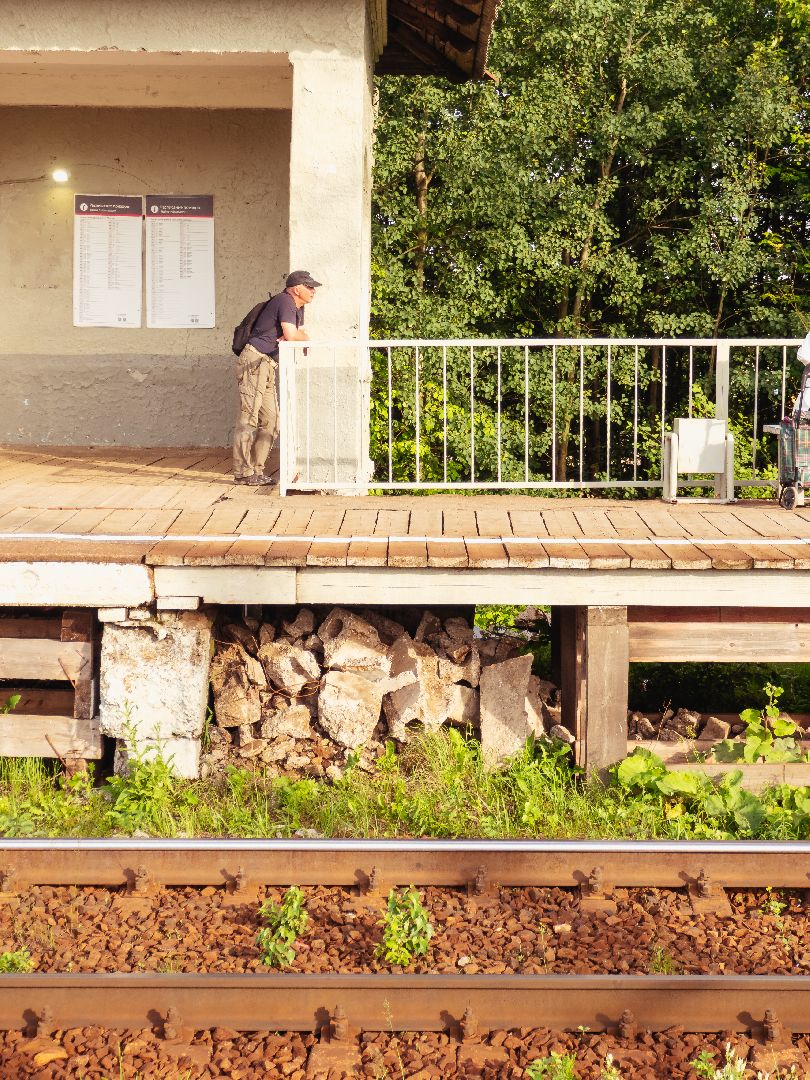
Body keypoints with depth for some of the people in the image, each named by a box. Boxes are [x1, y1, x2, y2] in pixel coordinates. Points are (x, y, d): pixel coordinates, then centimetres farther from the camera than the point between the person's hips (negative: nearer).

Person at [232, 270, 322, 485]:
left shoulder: (298, 307, 20)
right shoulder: (285, 301, -11)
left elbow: (302, 335, 17)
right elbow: (292, 335, -19)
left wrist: (294, 338, -6)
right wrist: (303, 337, 3)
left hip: (268, 367, 10)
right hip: (254, 361, -10)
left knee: (271, 422, 8)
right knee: (249, 418, -10)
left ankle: (256, 470, 11)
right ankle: (243, 473, -10)